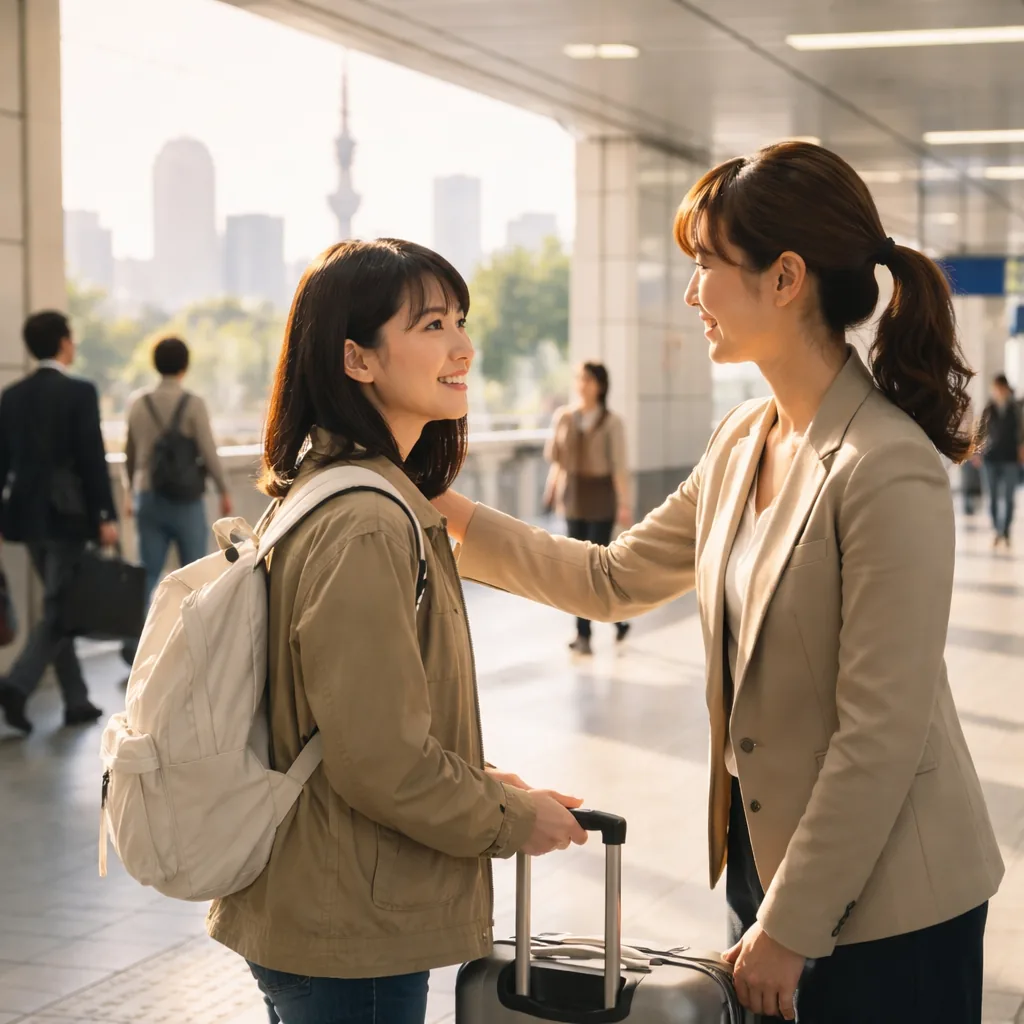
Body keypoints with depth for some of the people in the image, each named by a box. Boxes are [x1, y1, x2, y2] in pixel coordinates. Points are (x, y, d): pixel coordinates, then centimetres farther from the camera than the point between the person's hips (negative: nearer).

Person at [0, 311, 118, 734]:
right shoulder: (80, 392, -11)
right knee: (60, 608, -3)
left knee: (58, 604, 15)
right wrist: (106, 516, -11)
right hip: (66, 512, -6)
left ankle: (76, 701, 18)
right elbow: (93, 458, -14)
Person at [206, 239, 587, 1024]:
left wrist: (480, 779, 10)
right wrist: (510, 819, -9)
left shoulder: (324, 491, 9)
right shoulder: (366, 527, -22)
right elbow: (382, 760, -23)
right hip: (352, 938, -10)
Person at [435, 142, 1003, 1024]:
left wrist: (790, 926, -16)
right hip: (761, 851, 7)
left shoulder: (889, 471, -22)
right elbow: (616, 579, 15)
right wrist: (460, 523, 7)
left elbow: (881, 731, -21)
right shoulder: (745, 440, 3)